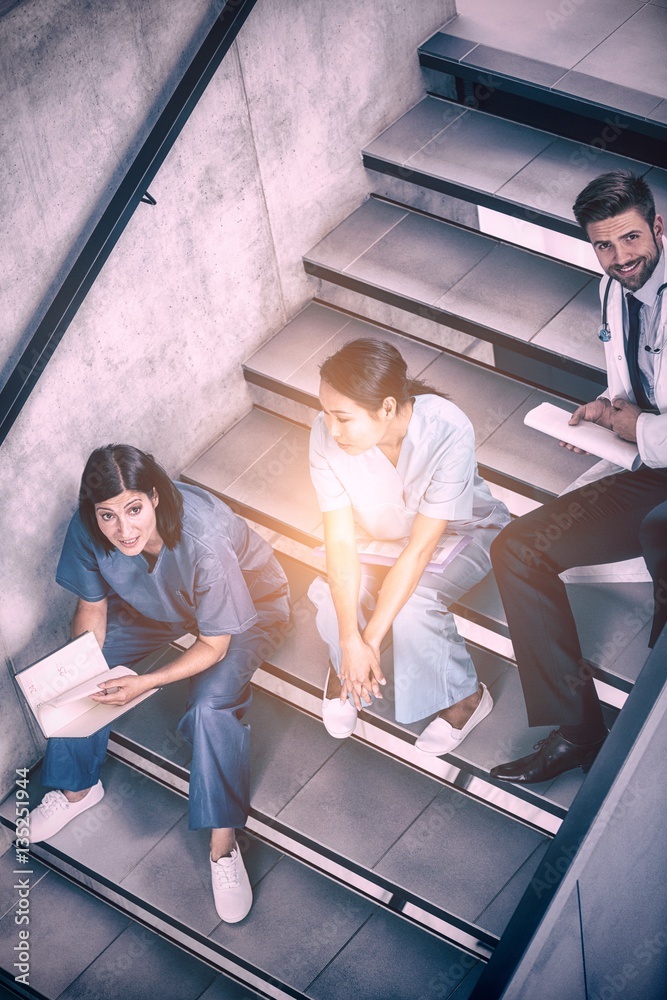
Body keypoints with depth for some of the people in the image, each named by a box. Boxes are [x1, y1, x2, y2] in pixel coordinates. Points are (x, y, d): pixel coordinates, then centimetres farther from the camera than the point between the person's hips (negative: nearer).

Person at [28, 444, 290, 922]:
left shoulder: (203, 540, -42)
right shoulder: (88, 529, -29)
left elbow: (214, 646, -28)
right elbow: (92, 607, -9)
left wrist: (146, 683, -37)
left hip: (248, 605, -5)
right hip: (152, 603, 5)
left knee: (211, 708, -28)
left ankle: (224, 845, -11)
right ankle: (79, 786, 18)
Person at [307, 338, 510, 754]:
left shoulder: (449, 433, -38)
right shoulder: (326, 435, -28)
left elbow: (420, 549, -33)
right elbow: (340, 538, -26)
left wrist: (370, 640, -34)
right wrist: (351, 642, -34)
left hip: (460, 531, -3)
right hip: (379, 532, 3)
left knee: (410, 609, -29)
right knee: (334, 596, -24)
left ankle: (467, 697, 0)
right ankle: (344, 670, 10)